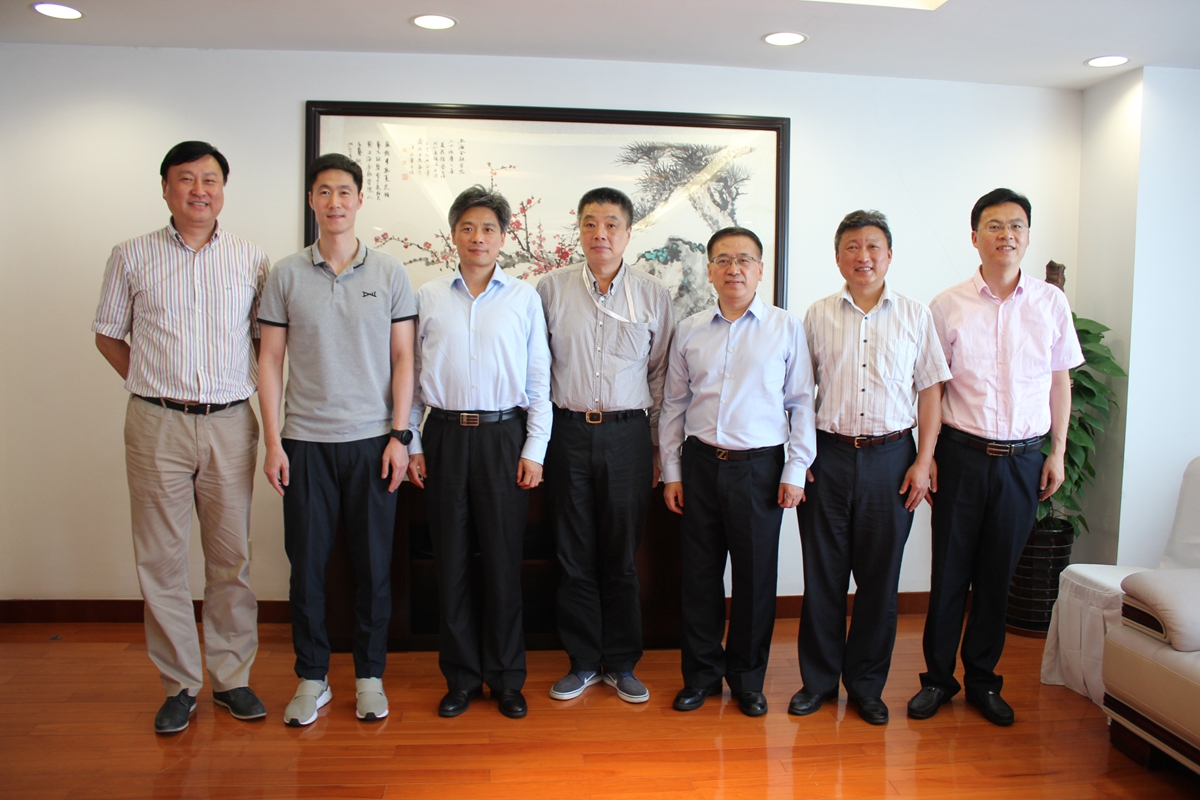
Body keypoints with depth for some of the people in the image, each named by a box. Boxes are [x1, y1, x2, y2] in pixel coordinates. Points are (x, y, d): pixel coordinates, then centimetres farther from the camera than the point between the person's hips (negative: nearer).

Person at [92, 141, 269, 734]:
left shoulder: (252, 260, 7)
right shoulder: (132, 257, 6)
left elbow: (266, 337, 14)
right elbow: (108, 335, 13)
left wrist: (248, 388, 4)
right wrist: (155, 385, 5)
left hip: (230, 424, 1)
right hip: (156, 425, 0)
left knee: (231, 557, 7)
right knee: (161, 558, 4)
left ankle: (231, 677, 21)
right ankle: (180, 684, 18)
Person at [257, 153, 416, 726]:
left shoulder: (389, 273, 4)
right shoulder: (287, 274, 5)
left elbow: (403, 360, 3)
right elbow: (270, 360, 5)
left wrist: (399, 435, -4)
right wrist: (273, 441, -1)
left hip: (372, 440, 0)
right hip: (305, 440, 1)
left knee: (373, 564, 6)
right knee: (307, 563, 6)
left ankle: (370, 674, 22)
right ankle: (311, 677, 23)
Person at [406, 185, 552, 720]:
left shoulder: (524, 298, 5)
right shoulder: (428, 296, 8)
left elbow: (538, 378, 4)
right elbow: (411, 372, 10)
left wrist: (535, 448, -1)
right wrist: (411, 443, 5)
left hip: (503, 435, -1)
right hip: (444, 435, 2)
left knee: (503, 559, 3)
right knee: (451, 560, 6)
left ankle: (506, 678, 19)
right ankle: (461, 676, 21)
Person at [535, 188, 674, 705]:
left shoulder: (654, 295, 5)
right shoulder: (552, 289, 4)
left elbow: (662, 375, 8)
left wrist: (659, 448, 6)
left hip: (628, 434, 0)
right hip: (568, 433, 1)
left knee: (622, 556, 7)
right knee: (574, 554, 7)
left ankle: (621, 663, 23)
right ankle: (583, 661, 23)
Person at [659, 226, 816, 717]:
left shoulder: (786, 328, 2)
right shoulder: (689, 331, 7)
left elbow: (801, 403, 2)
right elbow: (673, 404, 11)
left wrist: (795, 471, -3)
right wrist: (671, 472, 7)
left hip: (760, 468, -2)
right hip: (700, 463, 2)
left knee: (755, 577, 7)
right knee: (699, 574, 8)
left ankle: (748, 679, 26)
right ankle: (701, 674, 26)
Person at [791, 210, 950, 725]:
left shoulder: (915, 316, 6)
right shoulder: (818, 316, 6)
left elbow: (930, 391, 5)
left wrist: (923, 461, -2)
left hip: (891, 456, 0)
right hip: (828, 455, 0)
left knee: (879, 577, 7)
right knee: (822, 573, 6)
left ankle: (867, 684, 23)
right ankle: (818, 679, 22)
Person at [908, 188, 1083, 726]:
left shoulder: (1051, 303, 4)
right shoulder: (948, 306, -2)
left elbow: (1060, 381, 11)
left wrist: (1057, 453, 7)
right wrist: (928, 455, -2)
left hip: (1023, 459, 2)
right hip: (962, 455, -1)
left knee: (997, 575, 10)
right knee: (949, 571, 6)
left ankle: (982, 679, 26)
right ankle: (937, 678, 22)